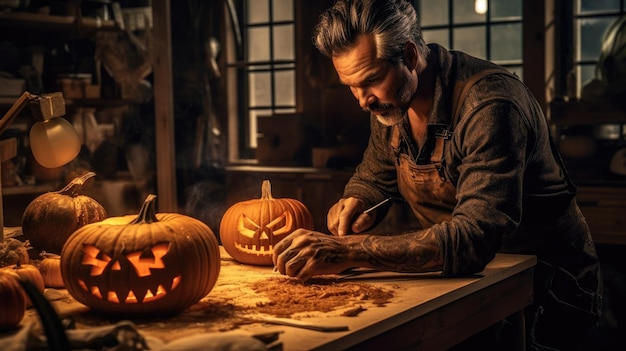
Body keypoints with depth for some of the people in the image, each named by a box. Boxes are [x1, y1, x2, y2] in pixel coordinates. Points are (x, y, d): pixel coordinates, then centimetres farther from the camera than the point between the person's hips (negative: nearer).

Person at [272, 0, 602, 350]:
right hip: (472, 277, 7)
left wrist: (347, 251, -42)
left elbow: (475, 237, -37)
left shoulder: (490, 103, -27)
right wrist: (355, 204, -12)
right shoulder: (390, 101, -2)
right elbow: (373, 178, 13)